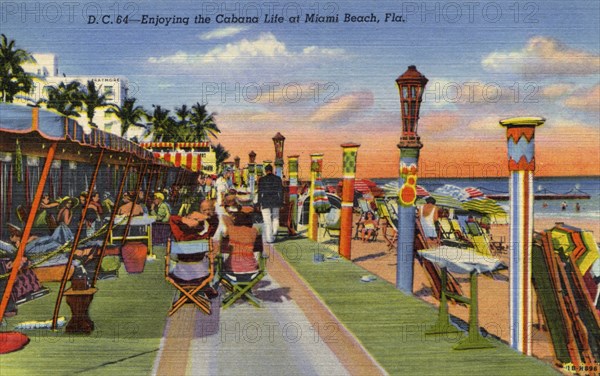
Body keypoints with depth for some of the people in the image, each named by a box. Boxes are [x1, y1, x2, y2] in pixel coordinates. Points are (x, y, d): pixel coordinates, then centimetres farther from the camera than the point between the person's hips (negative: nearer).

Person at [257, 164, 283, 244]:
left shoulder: (261, 180, -6)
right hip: (275, 202, 2)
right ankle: (274, 232, 14)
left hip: (265, 202, -2)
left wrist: (259, 204, 0)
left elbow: (260, 193, -6)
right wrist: (281, 202, 8)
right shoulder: (278, 179, 0)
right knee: (275, 217, 24)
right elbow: (281, 191, 1)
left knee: (267, 220, 2)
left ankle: (269, 238, 2)